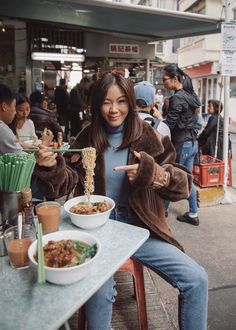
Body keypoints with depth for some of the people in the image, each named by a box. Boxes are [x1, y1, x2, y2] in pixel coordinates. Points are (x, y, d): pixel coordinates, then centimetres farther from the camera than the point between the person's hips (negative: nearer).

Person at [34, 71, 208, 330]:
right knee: (100, 290, -30)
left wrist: (154, 174, -25)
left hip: (139, 228, 1)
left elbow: (183, 185, -4)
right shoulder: (87, 139, 3)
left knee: (197, 280, -11)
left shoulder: (148, 137, 0)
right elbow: (63, 186, 1)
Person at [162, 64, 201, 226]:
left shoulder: (177, 98, -18)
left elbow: (169, 124, -18)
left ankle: (163, 209, 24)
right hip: (192, 142, 9)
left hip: (181, 144, -9)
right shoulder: (190, 95, 9)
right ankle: (193, 215, 22)